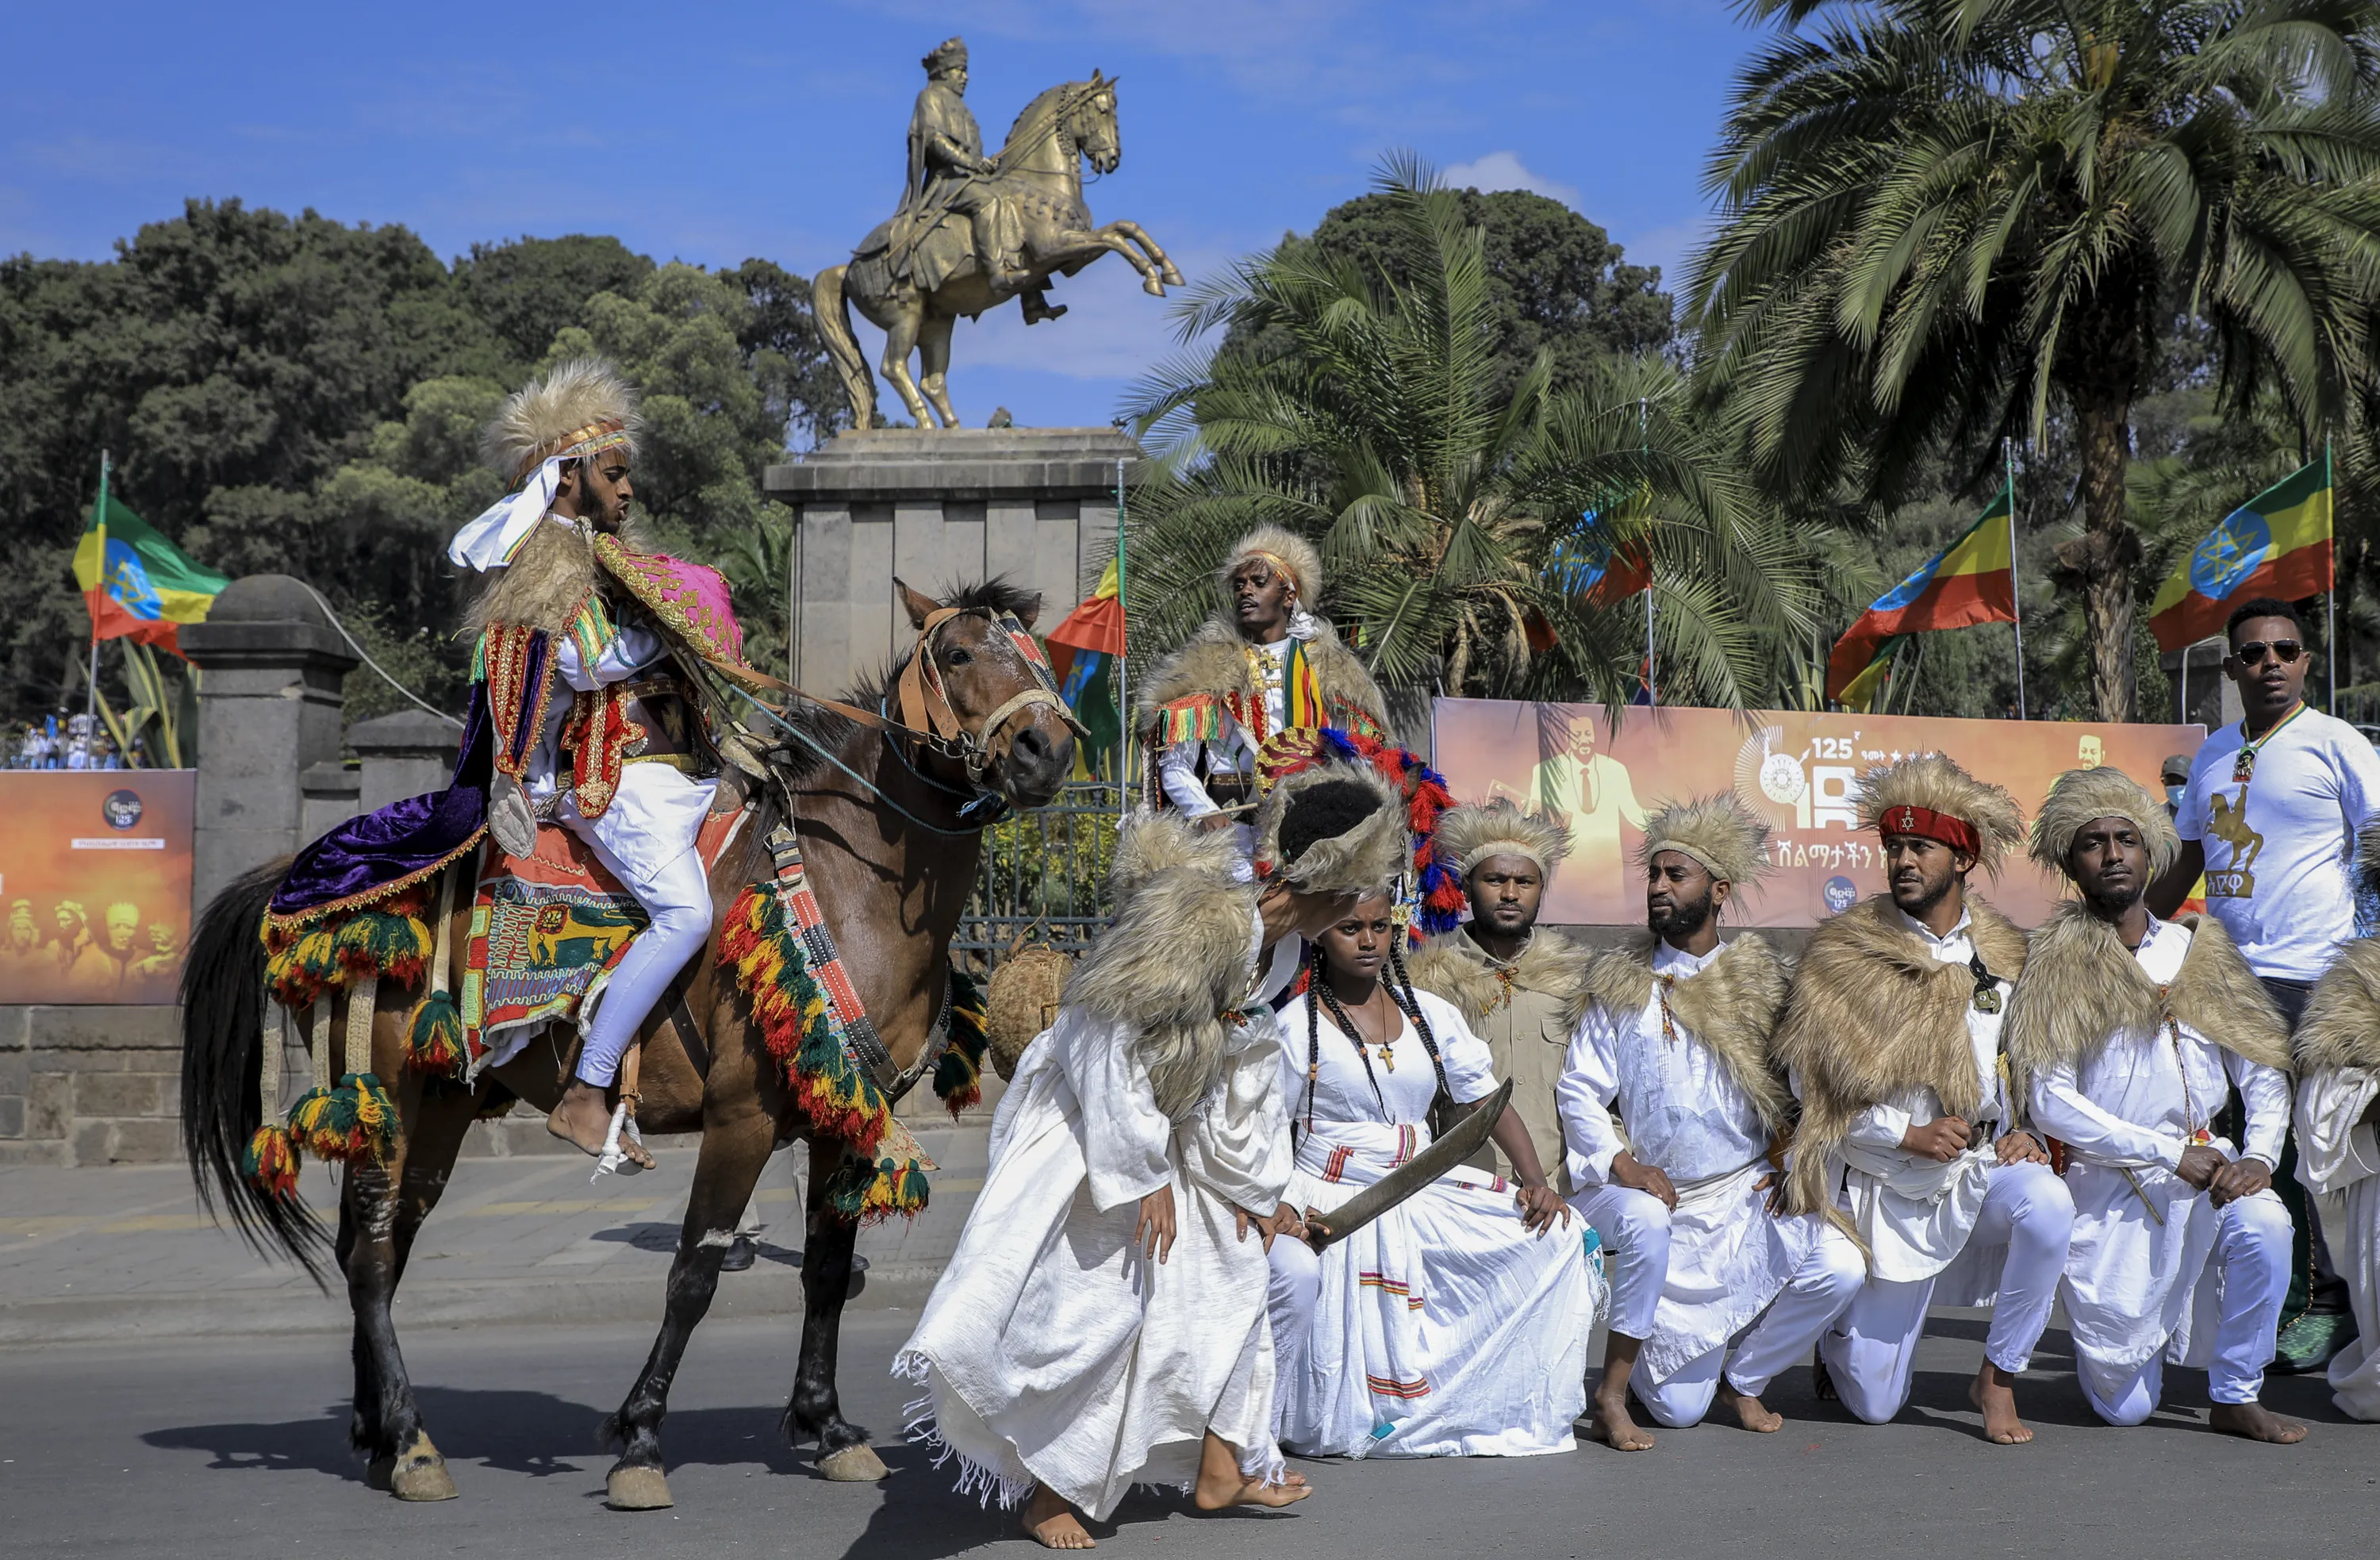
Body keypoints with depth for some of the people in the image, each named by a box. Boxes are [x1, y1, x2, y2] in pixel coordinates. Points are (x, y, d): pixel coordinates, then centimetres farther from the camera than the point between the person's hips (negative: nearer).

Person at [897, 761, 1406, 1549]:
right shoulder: (1199, 915, -30)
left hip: (1172, 1130, 10)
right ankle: (1048, 1490, 4)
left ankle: (1220, 1469, 29)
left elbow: (1250, 1061, 11)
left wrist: (1253, 1182, 11)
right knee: (1091, 1303, -12)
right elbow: (1110, 1040, -29)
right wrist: (1143, 1174, -25)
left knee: (1231, 1279, 15)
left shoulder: (1270, 939, 0)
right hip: (1091, 1131, -10)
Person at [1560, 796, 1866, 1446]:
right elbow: (1578, 1089, 0)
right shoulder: (1621, 986, 3)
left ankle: (1743, 1378, 5)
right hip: (1657, 1193, -3)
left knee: (1840, 1269, -19)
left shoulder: (1759, 982, 7)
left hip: (1749, 1193, 3)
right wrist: (1619, 1162, -15)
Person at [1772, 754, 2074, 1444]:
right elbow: (1815, 1084, -5)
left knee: (2048, 1202, -35)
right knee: (1874, 1405, -2)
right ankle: (1839, 1331, 37)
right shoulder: (1842, 958, -4)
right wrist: (1907, 1134, -17)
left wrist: (2023, 1133, -6)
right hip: (1886, 1189, -2)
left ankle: (1998, 1380, -14)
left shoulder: (2005, 956, 6)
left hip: (1983, 1168, 2)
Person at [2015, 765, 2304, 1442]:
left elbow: (2263, 1070, 7)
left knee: (2264, 1222, -33)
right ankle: (2108, 1333, 35)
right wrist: (2169, 1155, -15)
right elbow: (2053, 1104, -11)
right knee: (2125, 1407, -3)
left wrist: (2257, 1156, -12)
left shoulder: (2200, 952, 7)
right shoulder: (2058, 968, -4)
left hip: (2205, 1162, 3)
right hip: (2106, 1182, -3)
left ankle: (2237, 1397, -11)